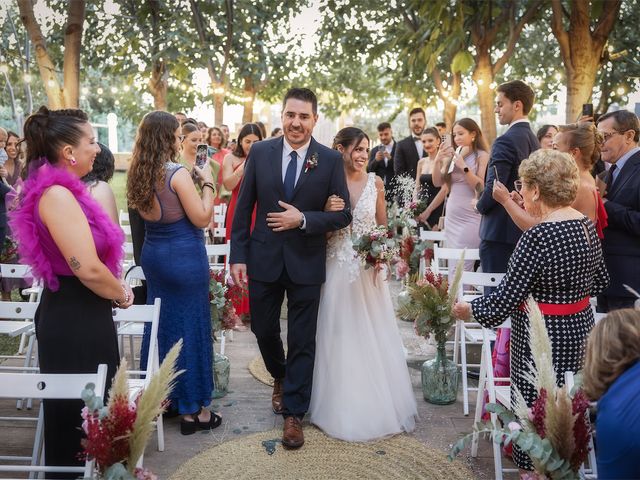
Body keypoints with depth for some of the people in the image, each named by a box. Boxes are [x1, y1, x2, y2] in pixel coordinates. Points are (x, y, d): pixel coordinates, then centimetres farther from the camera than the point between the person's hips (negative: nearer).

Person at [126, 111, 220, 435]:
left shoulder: (140, 174, 3)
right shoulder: (178, 174, -19)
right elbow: (202, 218, -16)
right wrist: (206, 183, -6)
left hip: (154, 255, 8)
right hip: (184, 258, -7)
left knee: (160, 323, 19)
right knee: (190, 327, 3)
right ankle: (192, 409, 14)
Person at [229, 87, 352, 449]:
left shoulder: (331, 160, -6)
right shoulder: (260, 152, -2)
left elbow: (343, 215, -5)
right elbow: (244, 207, 1)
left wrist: (302, 220, -19)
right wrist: (238, 255, -3)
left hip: (306, 263, -2)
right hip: (264, 258, 2)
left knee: (302, 341, 6)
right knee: (264, 330, 17)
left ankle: (294, 413, 22)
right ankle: (281, 378, 48)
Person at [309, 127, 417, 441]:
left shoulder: (375, 182, 3)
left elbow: (383, 226, 10)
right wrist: (328, 213, -19)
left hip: (370, 268, 2)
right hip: (338, 269, -2)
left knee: (373, 338, 8)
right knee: (339, 338, 6)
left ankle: (376, 406, 25)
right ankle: (341, 408, 21)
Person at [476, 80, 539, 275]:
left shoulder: (505, 142, -15)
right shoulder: (534, 140, 12)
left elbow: (494, 187, -20)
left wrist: (480, 206, -1)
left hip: (500, 231, -9)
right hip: (525, 229, 9)